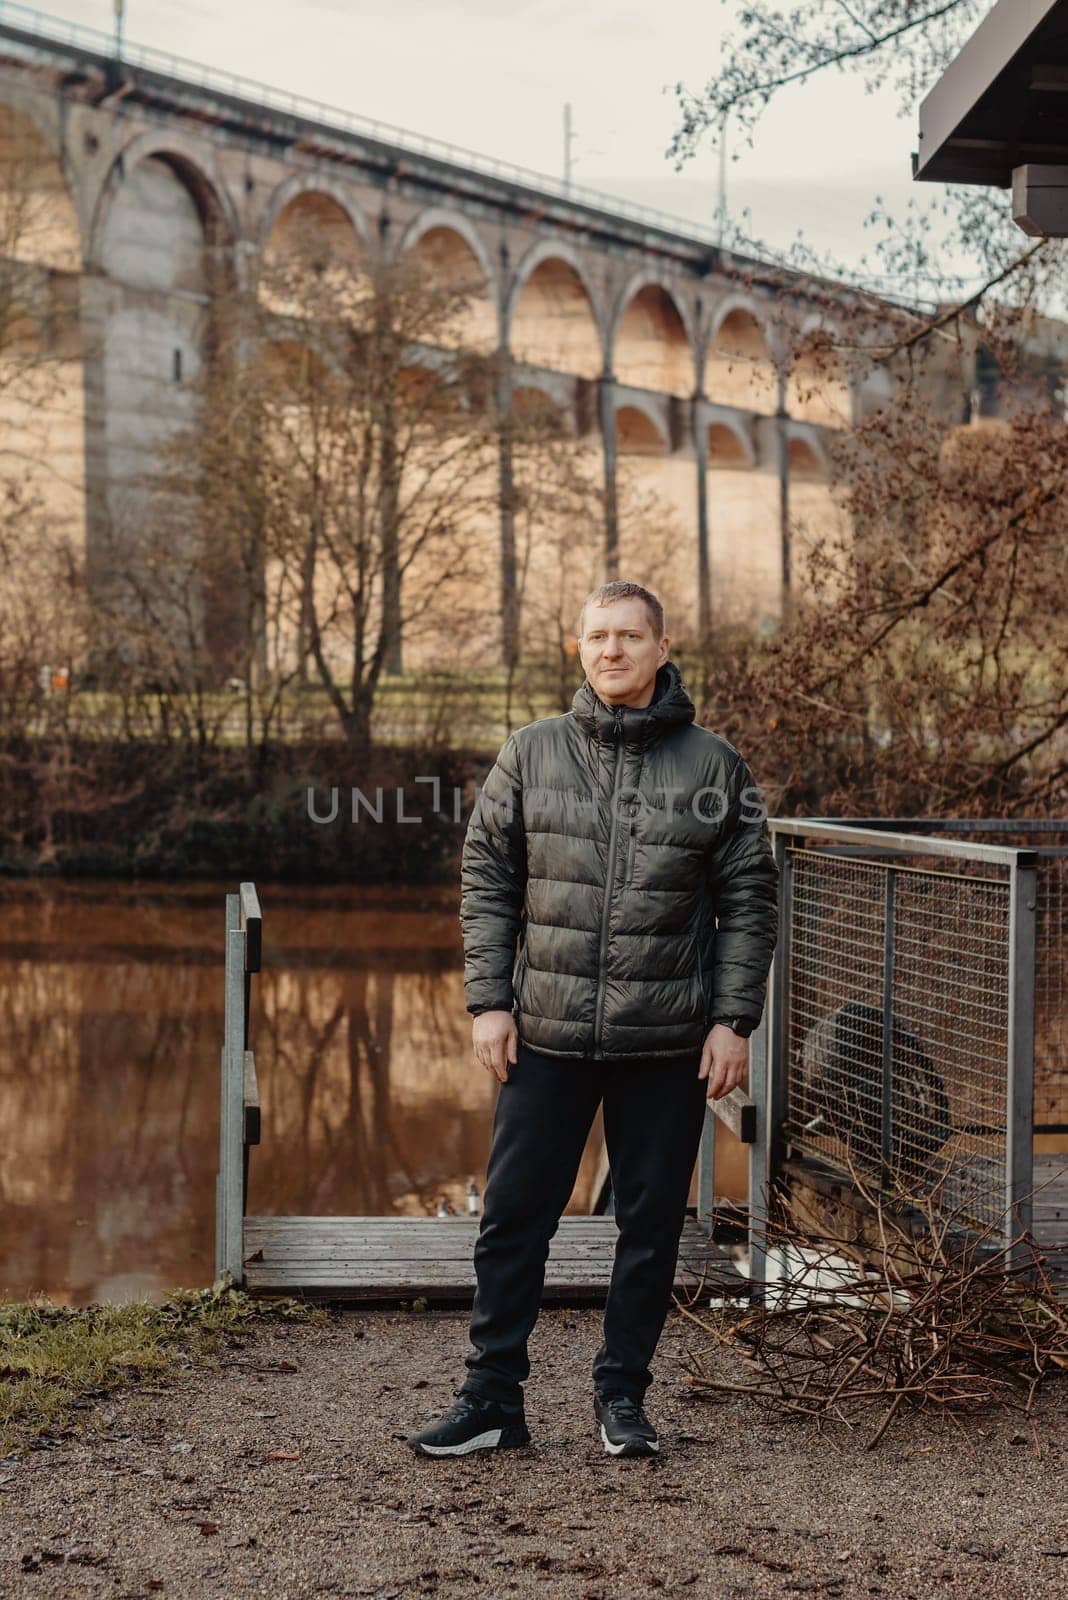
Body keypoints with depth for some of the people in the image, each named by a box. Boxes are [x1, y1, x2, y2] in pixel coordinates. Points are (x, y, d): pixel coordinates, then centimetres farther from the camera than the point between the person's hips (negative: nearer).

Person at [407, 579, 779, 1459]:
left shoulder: (713, 765, 1)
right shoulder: (532, 753, 4)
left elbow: (750, 899, 3)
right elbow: (486, 880, 7)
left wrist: (734, 1021, -3)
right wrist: (489, 1001, -1)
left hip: (668, 1044, -1)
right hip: (547, 1034, 1)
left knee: (652, 1226, 8)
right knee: (514, 1218, 4)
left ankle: (623, 1395, 23)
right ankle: (493, 1397, 15)